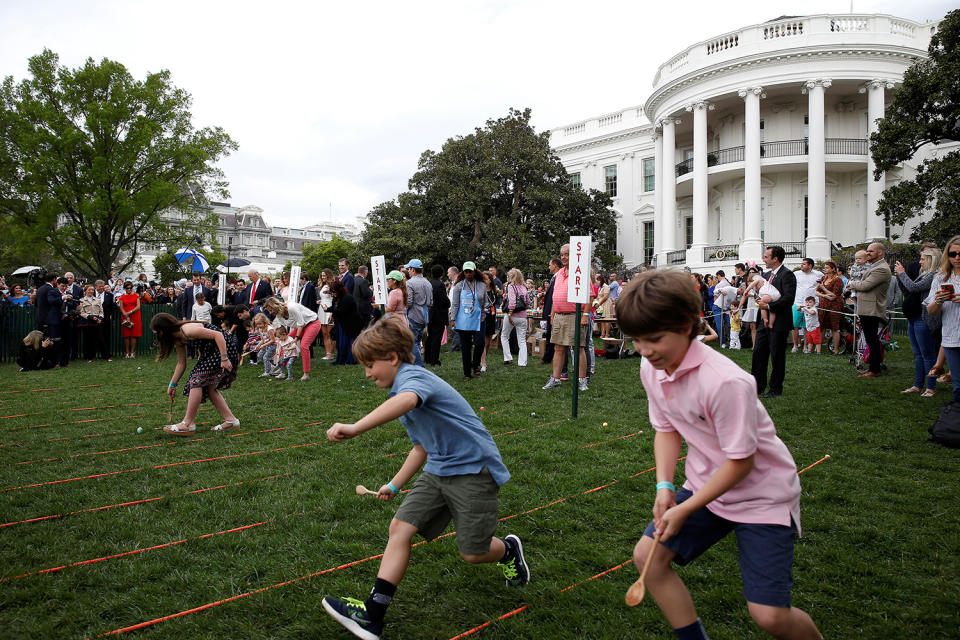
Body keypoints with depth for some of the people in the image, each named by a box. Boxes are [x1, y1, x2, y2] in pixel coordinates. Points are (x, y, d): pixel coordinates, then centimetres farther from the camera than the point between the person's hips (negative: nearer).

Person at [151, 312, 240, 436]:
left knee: (197, 380, -13)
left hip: (225, 349, -10)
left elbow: (218, 335, -25)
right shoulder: (178, 340, 7)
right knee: (208, 387, 10)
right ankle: (231, 420, 14)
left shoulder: (187, 330, -23)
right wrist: (172, 384, 18)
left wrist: (224, 359, -27)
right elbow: (181, 363, 17)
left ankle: (188, 424, -9)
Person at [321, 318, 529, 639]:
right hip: (438, 470, 9)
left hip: (474, 469, -9)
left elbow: (405, 401, -46)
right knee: (400, 527, -5)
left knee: (473, 553, -1)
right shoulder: (402, 390, 14)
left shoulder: (414, 377, -18)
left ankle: (509, 550, 33)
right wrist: (394, 485, 25)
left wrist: (354, 428, -54)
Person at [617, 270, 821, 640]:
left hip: (761, 494, -7)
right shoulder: (651, 368, -7)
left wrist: (685, 510, -18)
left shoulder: (725, 382, -31)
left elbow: (740, 460, -23)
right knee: (647, 555, 1)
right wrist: (664, 487, -7)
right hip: (707, 486, 7)